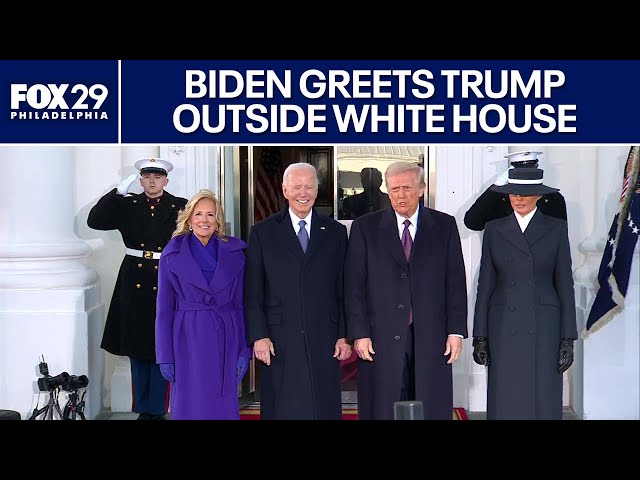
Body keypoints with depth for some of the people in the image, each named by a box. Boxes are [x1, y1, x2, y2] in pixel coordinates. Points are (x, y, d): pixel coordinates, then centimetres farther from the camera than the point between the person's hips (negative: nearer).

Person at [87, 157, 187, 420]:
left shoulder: (180, 206, 0)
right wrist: (118, 191, -9)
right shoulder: (127, 205, 6)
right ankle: (142, 409, 22)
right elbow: (95, 220, -4)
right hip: (135, 283, 2)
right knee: (137, 349, 10)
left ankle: (157, 410, 16)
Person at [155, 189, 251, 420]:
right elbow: (164, 308, 2)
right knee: (190, 408, 4)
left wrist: (245, 350, 0)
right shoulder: (172, 255, 2)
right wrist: (165, 356, -2)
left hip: (225, 341, 1)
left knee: (224, 408, 5)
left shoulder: (235, 253, 5)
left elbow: (242, 304, 6)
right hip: (188, 341, -1)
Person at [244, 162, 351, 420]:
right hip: (279, 342, -1)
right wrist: (258, 336, -5)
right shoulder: (262, 232, 5)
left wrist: (344, 335, 2)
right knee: (282, 410, 3)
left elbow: (343, 290, 8)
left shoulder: (336, 232, 9)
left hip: (324, 341, 1)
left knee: (325, 409, 3)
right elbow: (253, 292, 2)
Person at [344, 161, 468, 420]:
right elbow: (354, 286, 1)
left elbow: (455, 282, 6)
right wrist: (359, 334, -5)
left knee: (432, 410, 5)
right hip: (381, 338, -1)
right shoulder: (365, 227, 4)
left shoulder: (444, 226, 7)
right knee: (383, 410, 4)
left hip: (431, 338, 1)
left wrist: (456, 330, 0)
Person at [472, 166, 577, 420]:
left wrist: (568, 339, -2)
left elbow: (565, 284, 3)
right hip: (504, 326, 1)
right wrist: (480, 336, 2)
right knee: (504, 403, 2)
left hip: (544, 327, -1)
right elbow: (485, 284, 6)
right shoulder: (494, 229, 6)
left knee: (544, 403, 1)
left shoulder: (556, 228, 4)